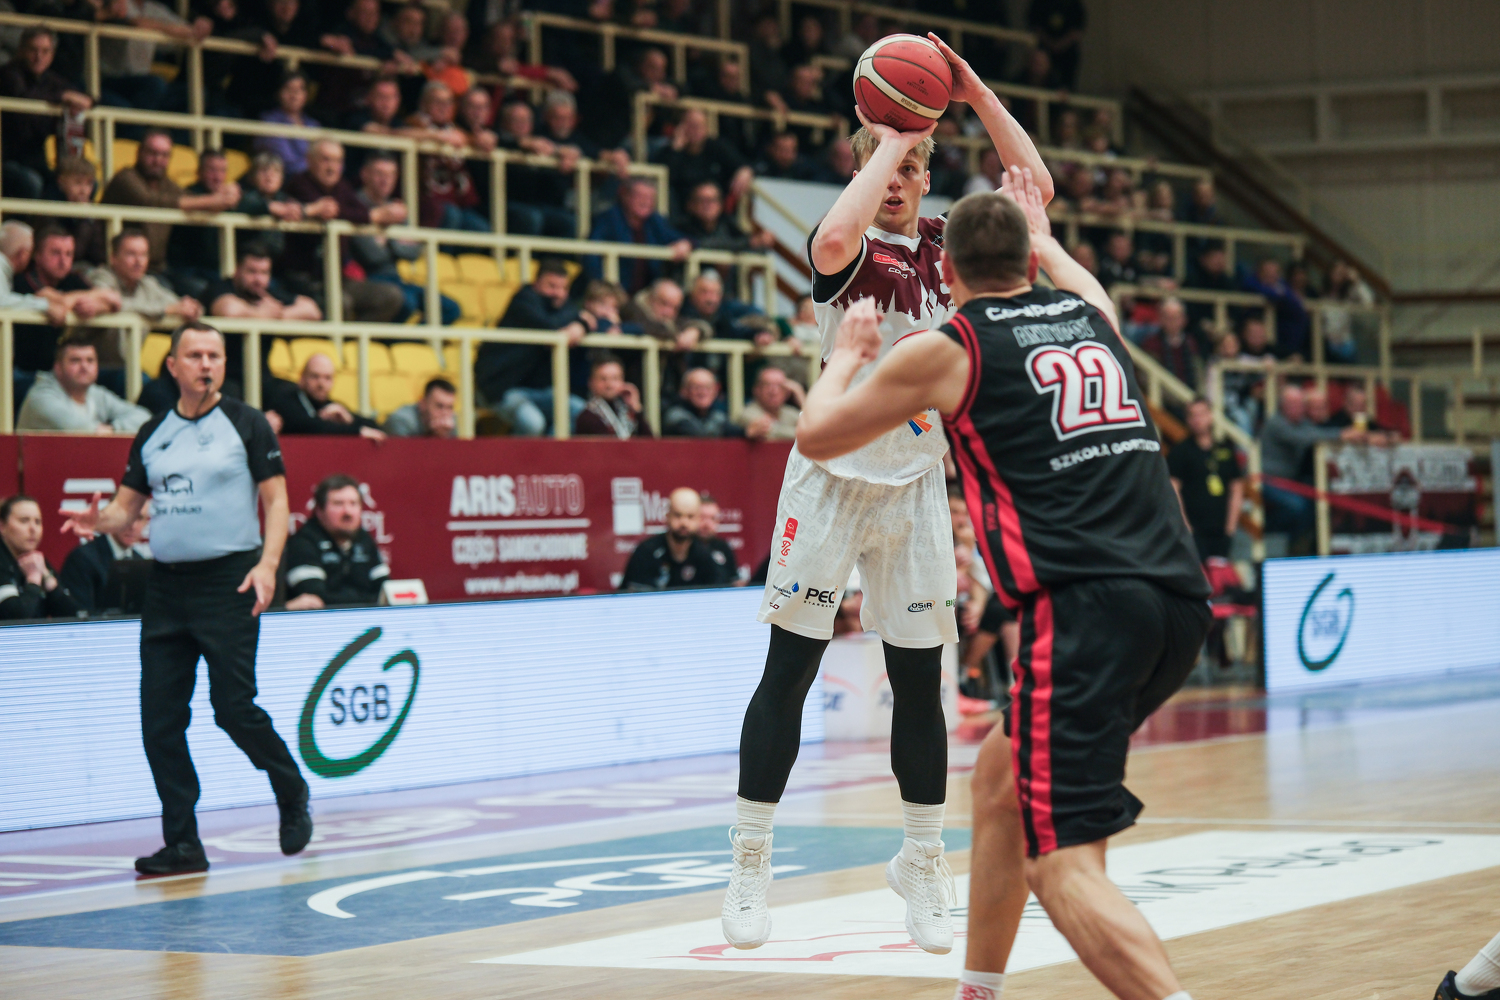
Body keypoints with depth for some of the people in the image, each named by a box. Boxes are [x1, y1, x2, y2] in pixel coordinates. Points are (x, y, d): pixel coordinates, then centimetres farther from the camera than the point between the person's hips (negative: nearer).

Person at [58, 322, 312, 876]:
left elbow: (276, 499, -3)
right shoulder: (151, 434, 12)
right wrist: (99, 521, -8)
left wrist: (268, 564, -17)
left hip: (228, 580, -5)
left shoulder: (246, 424, 0)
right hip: (166, 585, 5)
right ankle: (183, 843, 7)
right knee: (160, 719, 0)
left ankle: (292, 792, 18)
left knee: (233, 706, -9)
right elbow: (127, 506, 15)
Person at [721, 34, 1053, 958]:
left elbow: (1035, 187, -3)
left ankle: (922, 864, 17)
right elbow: (834, 240, -33)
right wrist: (893, 136, -23)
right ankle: (750, 867, 6)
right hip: (833, 477, -4)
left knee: (919, 681, 6)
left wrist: (976, 94, -10)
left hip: (915, 483, 4)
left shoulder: (945, 246, 6)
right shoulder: (850, 249, -7)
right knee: (789, 672, -1)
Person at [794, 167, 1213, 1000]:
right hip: (1178, 598, 7)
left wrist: (847, 355, 34)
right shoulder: (1088, 311, 19)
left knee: (1063, 869, -11)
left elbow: (816, 435, 18)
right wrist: (1044, 239, 64)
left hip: (1087, 607, -7)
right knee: (999, 778, 27)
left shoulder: (947, 349, 3)